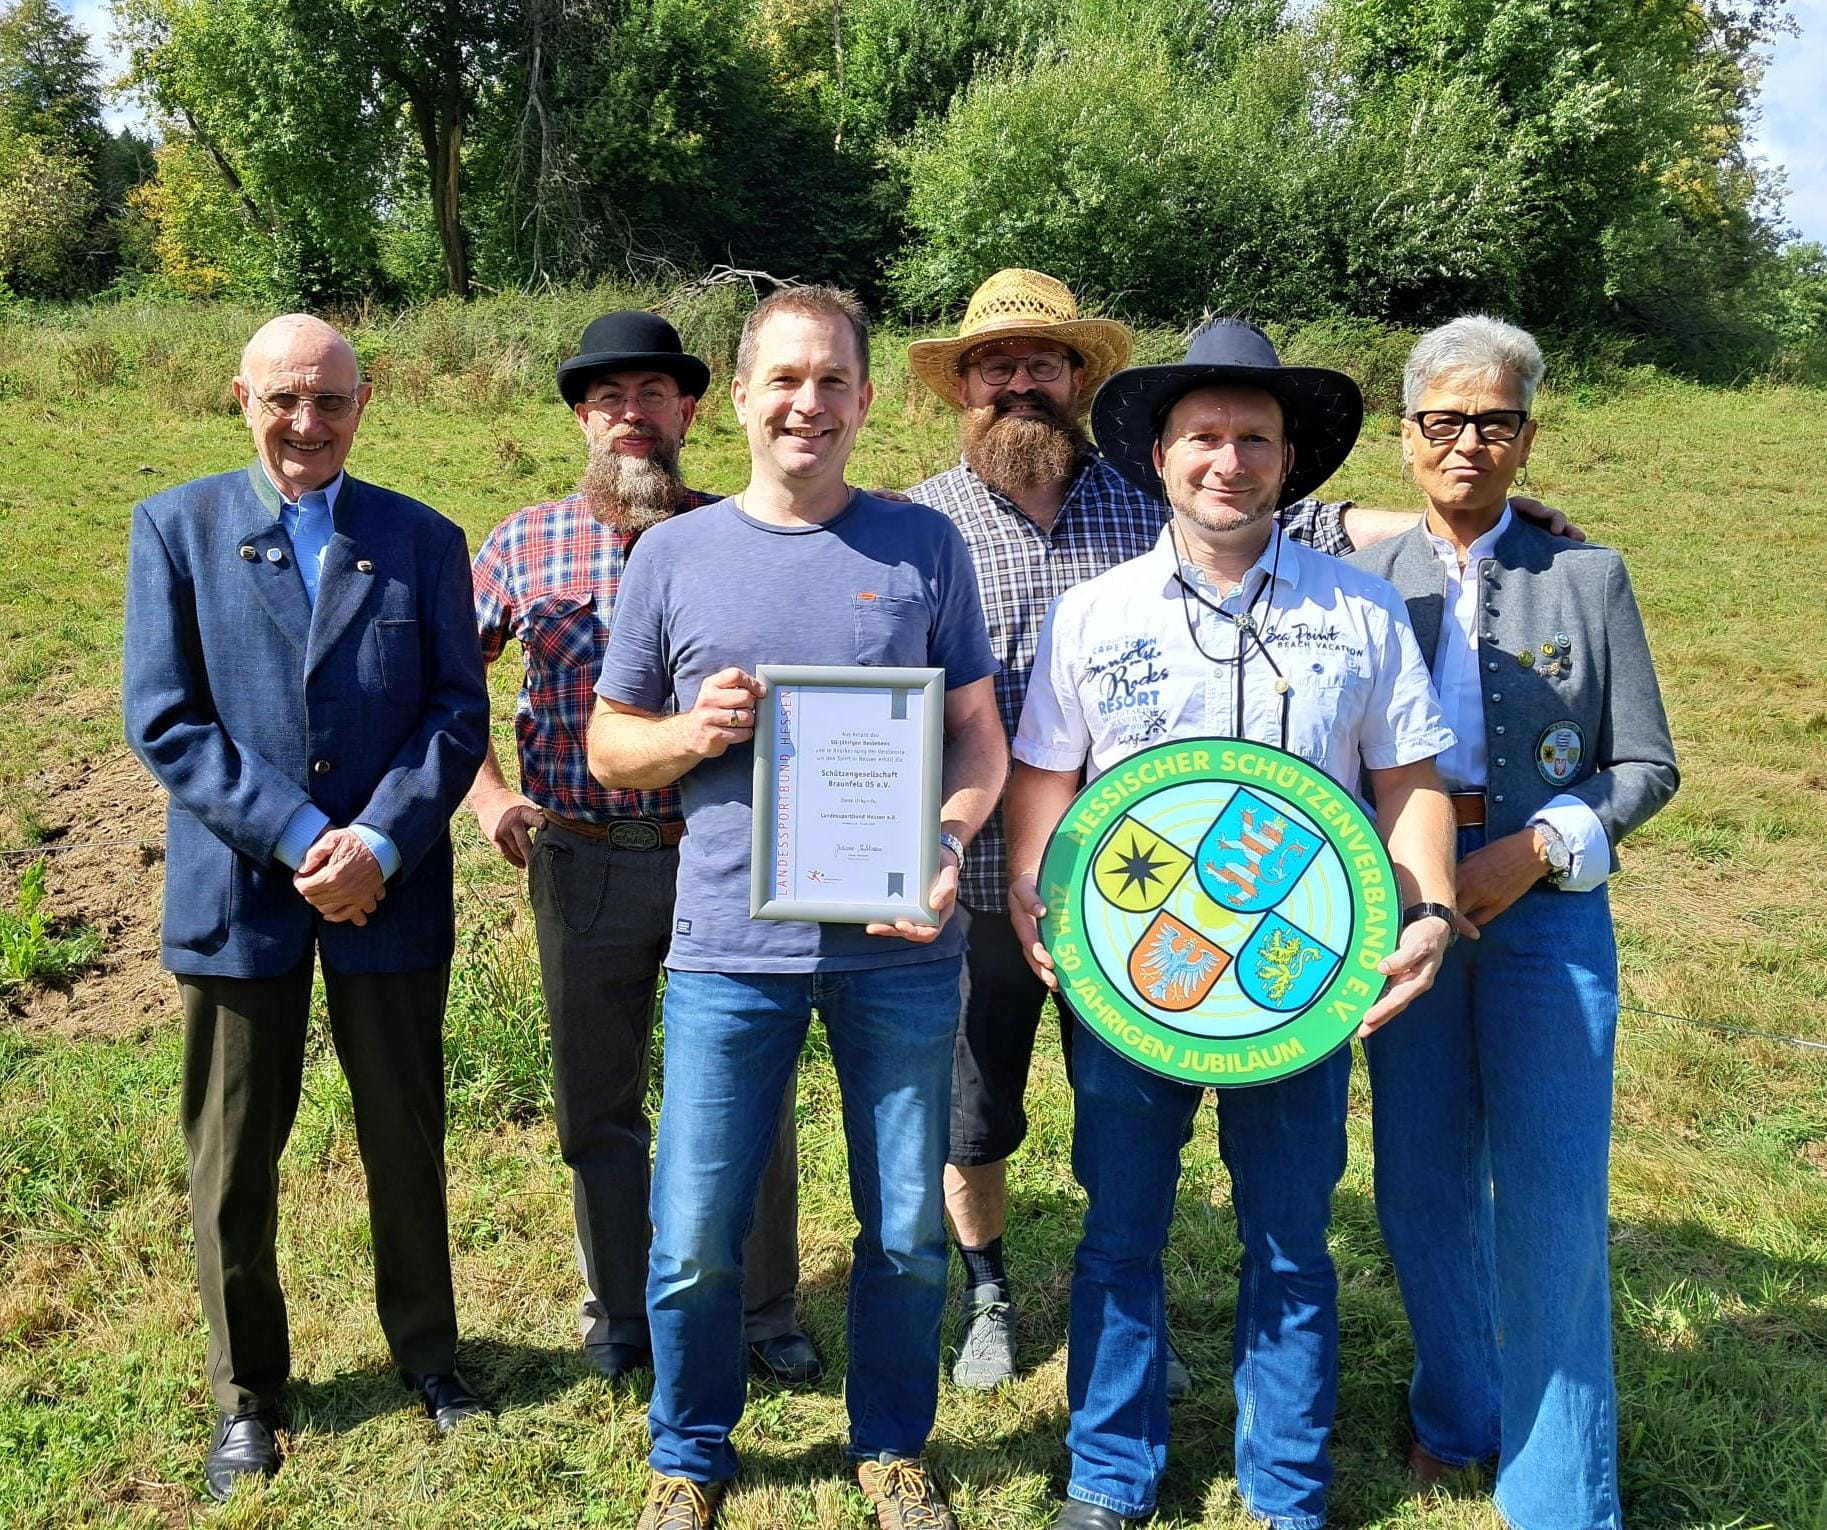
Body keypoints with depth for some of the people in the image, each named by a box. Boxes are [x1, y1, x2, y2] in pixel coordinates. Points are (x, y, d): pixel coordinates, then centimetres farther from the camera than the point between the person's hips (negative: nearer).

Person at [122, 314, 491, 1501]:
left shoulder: (423, 540, 5)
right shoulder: (177, 527, 2)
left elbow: (459, 711, -1)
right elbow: (163, 721, -6)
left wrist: (379, 843, -15)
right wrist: (298, 836, -15)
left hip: (393, 890, 1)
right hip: (238, 892, 0)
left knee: (407, 1136, 12)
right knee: (235, 1156, 10)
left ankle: (426, 1350, 33)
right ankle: (246, 1393, 28)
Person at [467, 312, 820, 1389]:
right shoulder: (528, 544, 4)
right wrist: (487, 793, 1)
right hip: (581, 861, 2)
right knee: (598, 1106, 14)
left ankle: (766, 1312, 27)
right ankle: (619, 1320, 32)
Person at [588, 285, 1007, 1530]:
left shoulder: (925, 547, 4)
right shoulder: (673, 555, 5)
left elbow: (979, 735, 6)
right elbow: (610, 747, 10)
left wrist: (944, 844, -13)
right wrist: (691, 734, -12)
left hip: (898, 944, 1)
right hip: (731, 945, 0)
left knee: (907, 1230, 12)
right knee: (696, 1240, 5)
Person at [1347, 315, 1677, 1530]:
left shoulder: (1589, 576, 1)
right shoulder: (1366, 583, 4)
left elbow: (1646, 766, 0)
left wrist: (1538, 847, -14)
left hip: (1547, 914, -2)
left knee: (1551, 1205, -2)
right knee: (1424, 1189, 11)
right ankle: (1461, 1417, 35)